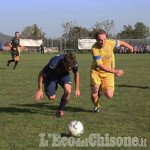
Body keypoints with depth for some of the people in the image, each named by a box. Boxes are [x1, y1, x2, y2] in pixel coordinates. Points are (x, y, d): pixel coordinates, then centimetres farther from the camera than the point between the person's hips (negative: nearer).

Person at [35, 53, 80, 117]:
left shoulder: (74, 63, -29)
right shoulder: (54, 64, -41)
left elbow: (76, 74, -4)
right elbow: (41, 73, -25)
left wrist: (77, 89, 1)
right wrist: (39, 90, -21)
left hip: (64, 74, 3)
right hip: (51, 76, -2)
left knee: (68, 90, -26)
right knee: (52, 97, -11)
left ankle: (60, 110, -2)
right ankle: (46, 88, 26)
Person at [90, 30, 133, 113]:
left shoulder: (110, 43, -17)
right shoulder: (94, 49, -25)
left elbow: (121, 42, 7)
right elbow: (100, 65, -32)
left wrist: (130, 47, 27)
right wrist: (115, 72, -43)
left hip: (108, 73, 2)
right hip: (96, 71, -2)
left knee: (109, 95, -11)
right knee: (94, 94, -12)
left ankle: (101, 89, 26)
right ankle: (96, 106, 25)